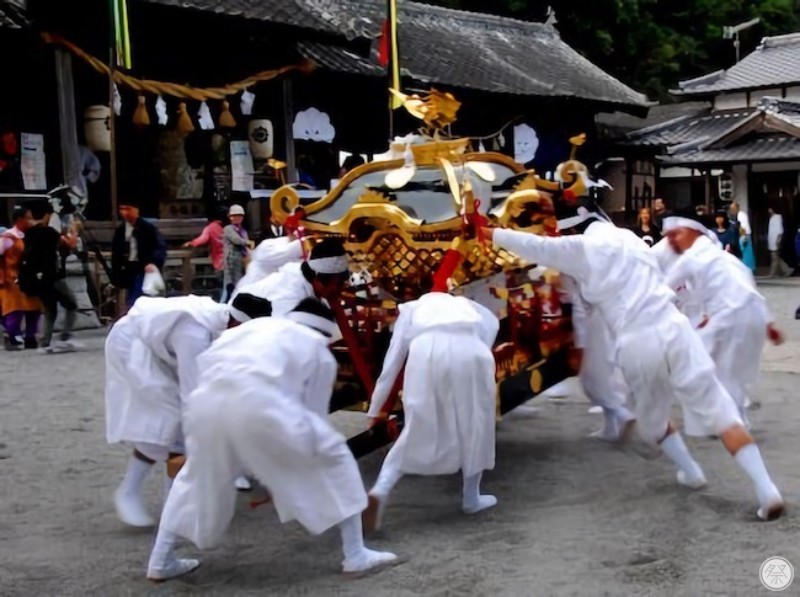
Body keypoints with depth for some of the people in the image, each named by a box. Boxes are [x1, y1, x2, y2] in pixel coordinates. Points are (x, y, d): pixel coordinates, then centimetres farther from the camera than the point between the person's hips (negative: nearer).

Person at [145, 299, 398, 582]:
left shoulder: (255, 326, 37)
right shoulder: (321, 354, 27)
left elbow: (206, 361, 27)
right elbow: (313, 416, 27)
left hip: (207, 401, 4)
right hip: (260, 403, -4)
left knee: (197, 475, 32)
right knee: (334, 456, 17)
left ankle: (161, 560, 32)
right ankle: (356, 555, 18)